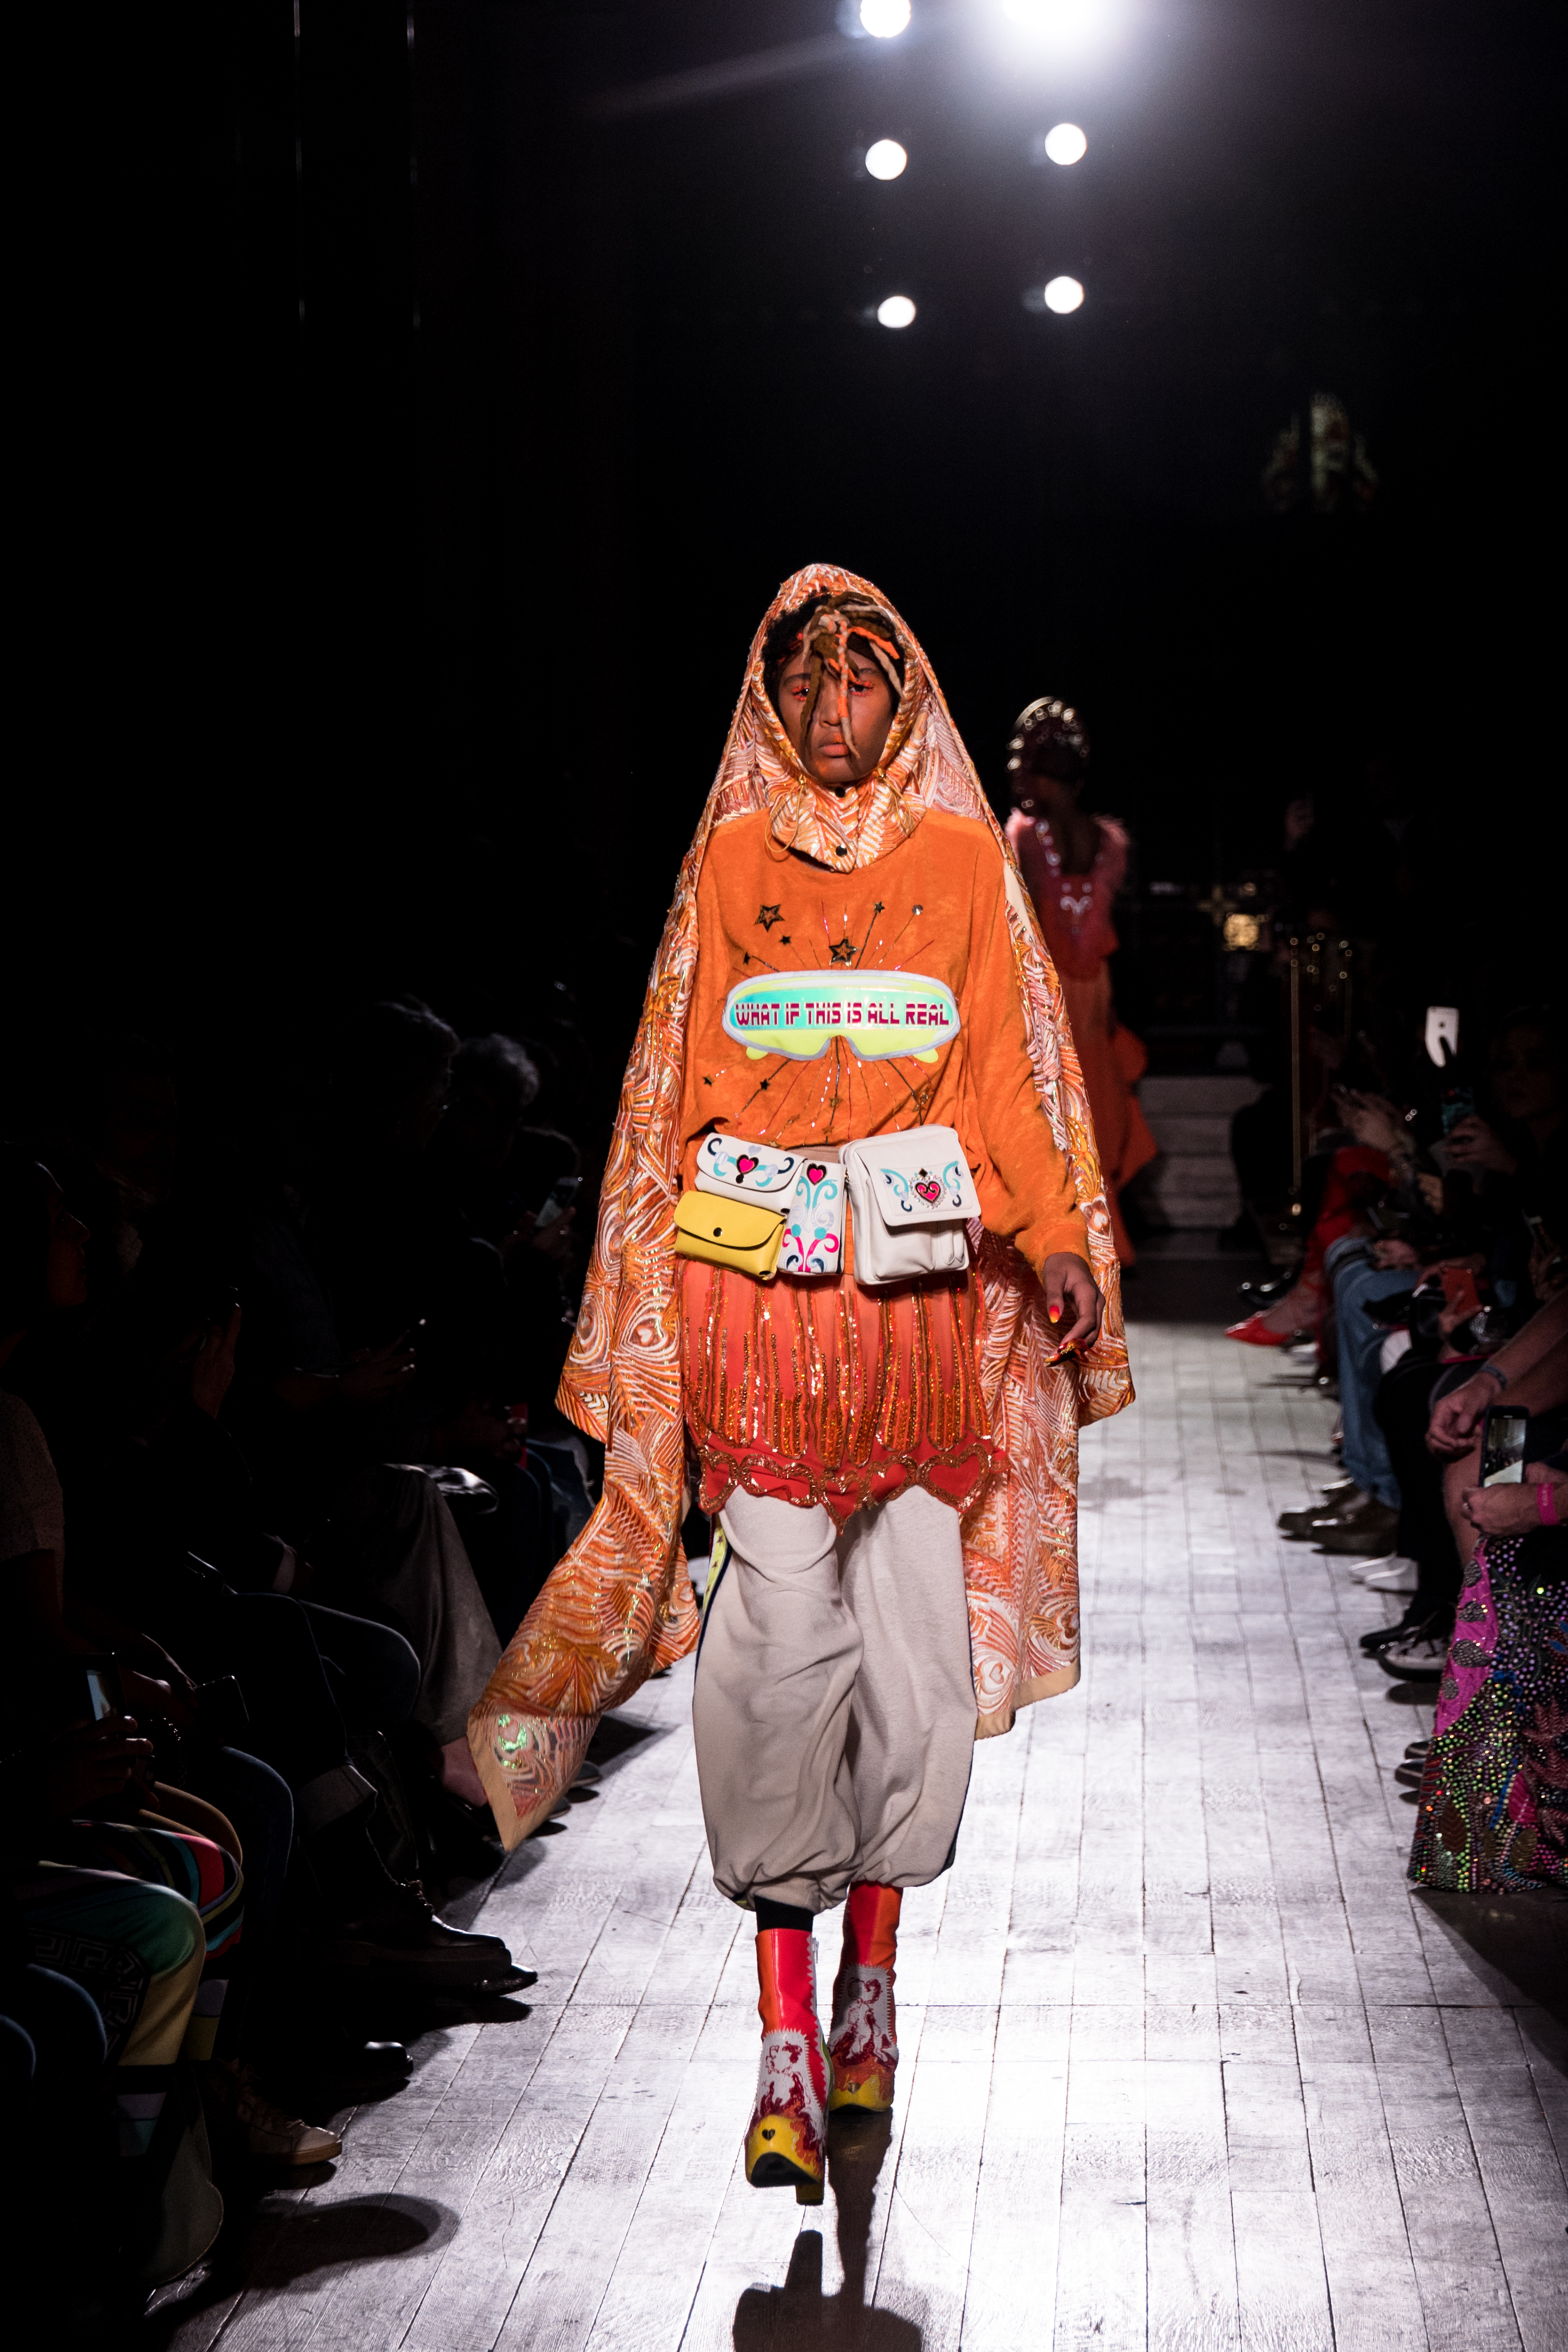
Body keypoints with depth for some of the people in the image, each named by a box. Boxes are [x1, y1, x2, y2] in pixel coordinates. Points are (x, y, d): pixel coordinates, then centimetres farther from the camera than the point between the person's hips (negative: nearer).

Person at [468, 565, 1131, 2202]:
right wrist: (651, 1289, 5)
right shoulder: (732, 858, 12)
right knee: (778, 1630, -9)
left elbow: (1006, 1066, 8)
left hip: (926, 1284, 1)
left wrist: (1055, 1242, -5)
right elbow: (686, 1076, 11)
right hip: (759, 1284, -1)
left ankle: (871, 1973, 17)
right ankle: (788, 2038, -6)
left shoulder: (961, 861, 12)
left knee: (915, 1622, 0)